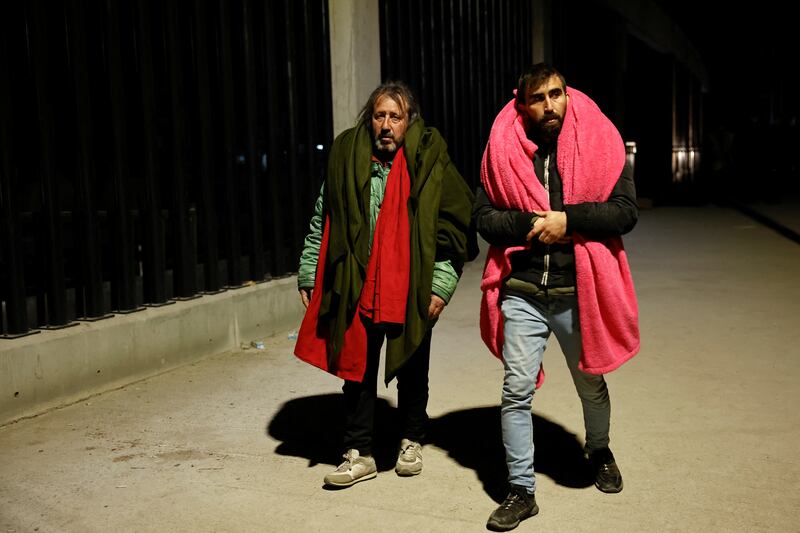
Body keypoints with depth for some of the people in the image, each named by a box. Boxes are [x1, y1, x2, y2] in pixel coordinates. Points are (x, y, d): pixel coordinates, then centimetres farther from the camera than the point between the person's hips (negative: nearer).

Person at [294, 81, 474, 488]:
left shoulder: (429, 162, -3)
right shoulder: (346, 158, 3)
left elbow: (454, 224, -2)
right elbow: (322, 222, 9)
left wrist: (442, 284, -8)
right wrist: (308, 275, 9)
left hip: (412, 289, -1)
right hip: (357, 287, 2)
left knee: (411, 370, 13)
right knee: (357, 370, 6)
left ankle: (412, 441, 33)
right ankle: (360, 454, 20)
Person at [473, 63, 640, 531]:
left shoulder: (600, 143, -2)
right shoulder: (504, 150, 0)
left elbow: (626, 210, -7)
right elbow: (484, 217, 0)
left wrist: (567, 220, -19)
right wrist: (530, 224, -16)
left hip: (579, 292, 0)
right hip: (522, 294, 0)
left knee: (591, 384, 19)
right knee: (517, 392, -2)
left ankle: (599, 451, 49)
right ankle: (522, 491, 13)